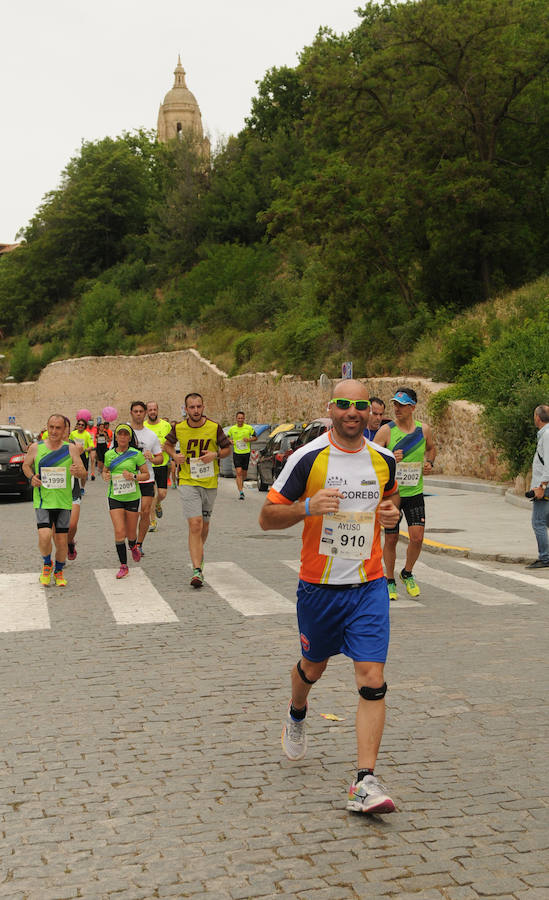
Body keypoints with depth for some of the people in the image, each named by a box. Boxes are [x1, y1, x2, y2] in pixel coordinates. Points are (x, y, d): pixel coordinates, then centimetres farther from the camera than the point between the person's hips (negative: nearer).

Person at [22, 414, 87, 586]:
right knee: (44, 536, -17)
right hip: (42, 500, -1)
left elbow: (84, 474, 2)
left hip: (63, 501, 1)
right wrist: (32, 477, -4)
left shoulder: (71, 449, 1)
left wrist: (78, 471, -21)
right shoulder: (36, 447, 0)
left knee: (61, 540, 5)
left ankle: (59, 572, 28)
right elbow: (26, 465, 16)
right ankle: (47, 564, 13)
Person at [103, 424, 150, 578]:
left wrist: (134, 476, -18)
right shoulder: (109, 454, 3)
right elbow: (104, 471, 18)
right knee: (119, 532, -10)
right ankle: (123, 566, 0)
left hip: (132, 497, -1)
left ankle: (133, 546, 46)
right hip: (115, 497, 1)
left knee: (131, 533, 9)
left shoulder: (136, 454, -5)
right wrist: (105, 476, -5)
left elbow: (146, 474, 0)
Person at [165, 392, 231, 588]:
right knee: (195, 524, -14)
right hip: (188, 482, -2)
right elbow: (168, 444, 16)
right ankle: (197, 570, -17)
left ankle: (198, 552, 46)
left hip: (210, 482, 2)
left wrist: (215, 455, -14)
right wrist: (174, 456, -5)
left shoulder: (214, 427, -5)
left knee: (204, 524, 16)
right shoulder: (178, 428, -3)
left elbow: (227, 448, 7)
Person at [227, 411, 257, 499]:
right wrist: (230, 441, -7)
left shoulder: (249, 428, -1)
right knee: (239, 472, -13)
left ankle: (241, 484, 43)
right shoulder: (232, 429, 1)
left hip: (246, 453, 1)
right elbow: (228, 437, 16)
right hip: (236, 453, -1)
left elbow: (255, 437, 7)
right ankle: (241, 492, -15)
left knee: (244, 473, 11)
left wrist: (249, 440, -13)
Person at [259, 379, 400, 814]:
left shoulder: (384, 460, 1)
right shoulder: (307, 457, -10)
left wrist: (391, 512, -1)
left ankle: (365, 782, -7)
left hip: (369, 586, 1)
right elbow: (267, 516, -6)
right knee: (313, 667, 18)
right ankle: (296, 716, 53)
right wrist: (308, 507, -24)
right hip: (319, 585, -1)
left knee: (372, 679, -10)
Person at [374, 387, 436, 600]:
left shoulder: (424, 430, 1)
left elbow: (431, 448, 23)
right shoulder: (386, 431, -9)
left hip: (414, 493, 2)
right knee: (391, 540, 5)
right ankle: (390, 581, 24)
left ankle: (407, 574, 19)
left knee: (417, 537, -7)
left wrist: (429, 463, 3)